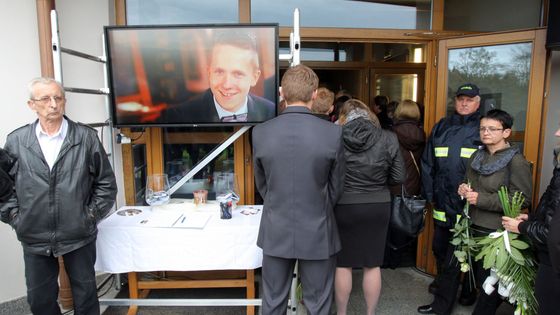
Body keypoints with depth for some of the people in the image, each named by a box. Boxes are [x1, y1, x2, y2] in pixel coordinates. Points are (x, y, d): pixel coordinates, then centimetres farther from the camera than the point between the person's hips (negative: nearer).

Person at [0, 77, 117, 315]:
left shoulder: (87, 137, -6)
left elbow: (106, 182, -1)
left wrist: (91, 215, -5)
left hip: (79, 235, -1)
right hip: (34, 238, 2)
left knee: (85, 295, 14)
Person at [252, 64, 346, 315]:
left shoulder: (260, 132, -10)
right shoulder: (333, 133, -14)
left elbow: (261, 184, 4)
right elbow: (336, 187, -2)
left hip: (275, 232, 2)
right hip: (317, 233, -1)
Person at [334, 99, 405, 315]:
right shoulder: (388, 139, -6)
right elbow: (399, 177, -1)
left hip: (344, 206, -1)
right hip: (378, 206, 2)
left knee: (343, 264, 14)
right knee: (372, 265, 15)